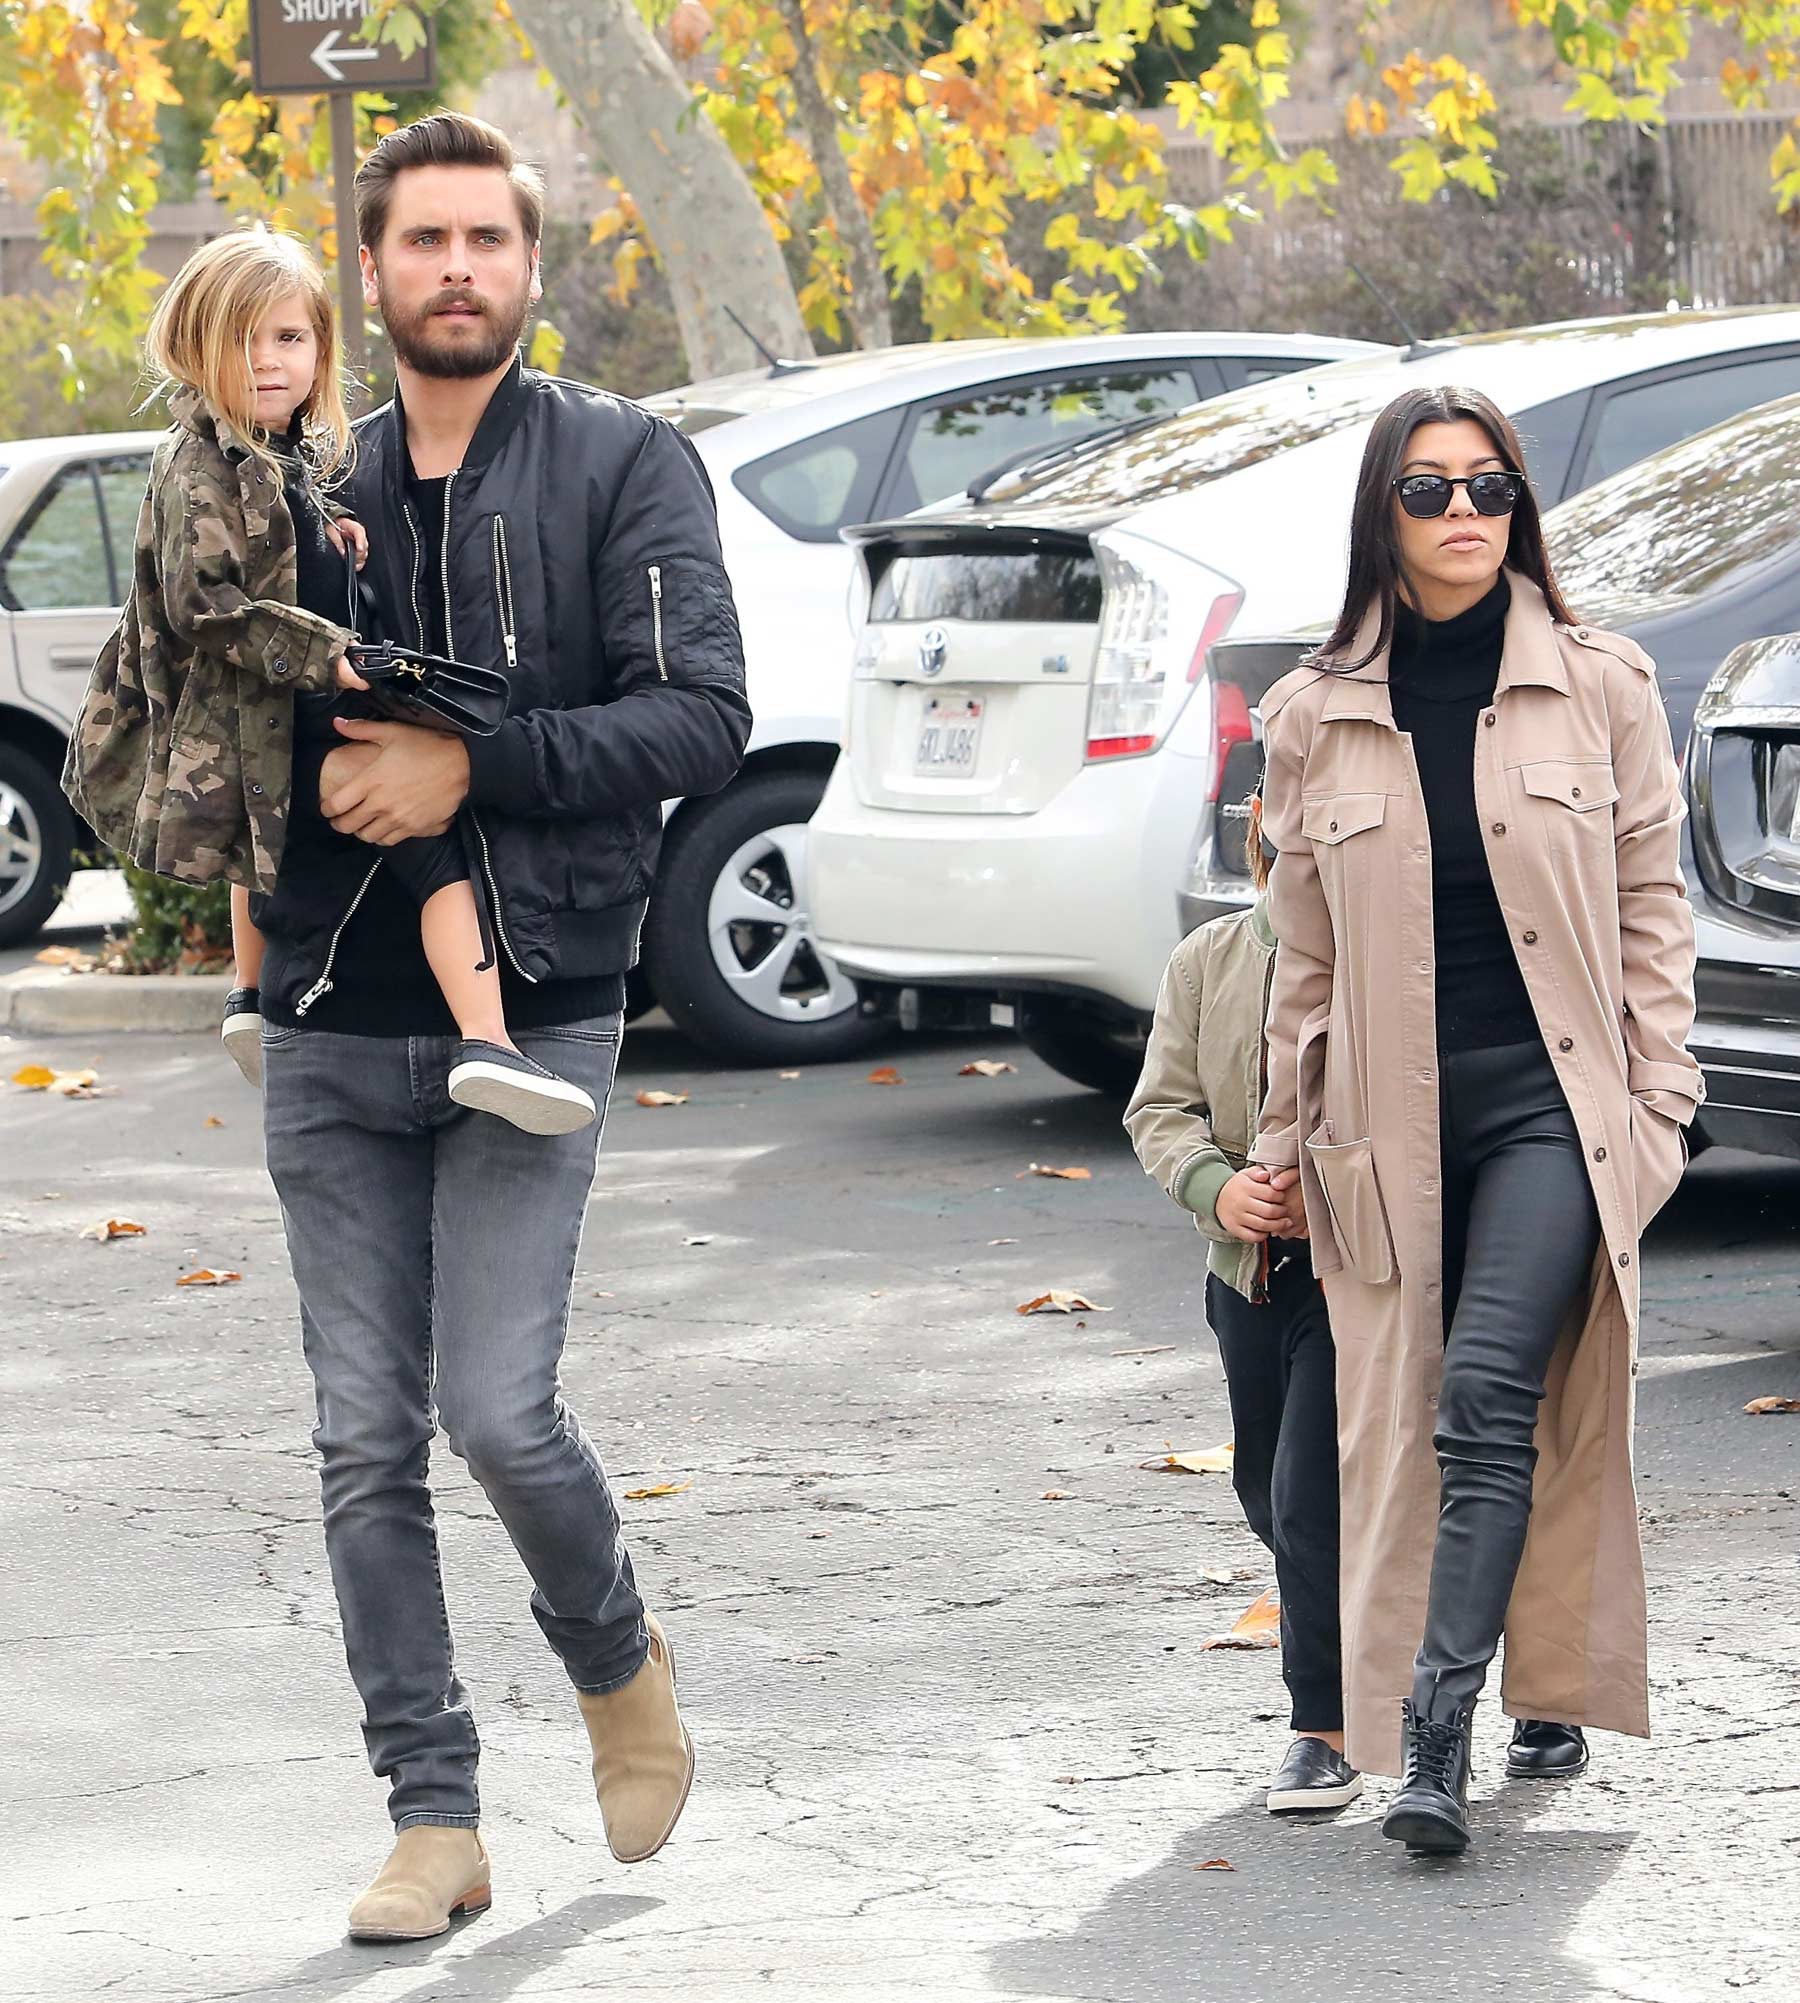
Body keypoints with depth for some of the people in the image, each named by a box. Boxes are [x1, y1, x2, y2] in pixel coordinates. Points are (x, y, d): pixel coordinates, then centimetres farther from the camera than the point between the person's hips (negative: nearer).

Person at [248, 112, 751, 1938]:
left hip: (534, 1015, -4)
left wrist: (471, 766, -18)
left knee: (500, 1409, -13)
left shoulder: (625, 467, 1)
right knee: (367, 1448, 3)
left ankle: (617, 1662, 18)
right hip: (332, 1033, 4)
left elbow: (699, 715, -9)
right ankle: (433, 1821, 11)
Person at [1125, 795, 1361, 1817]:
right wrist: (1217, 1187, -15)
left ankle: (1327, 1728, -1)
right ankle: (1360, 1659, 39)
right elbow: (1163, 1105, 4)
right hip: (1249, 1267, 6)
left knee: (1313, 1500, -11)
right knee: (1267, 1494, 17)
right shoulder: (1209, 961, 4)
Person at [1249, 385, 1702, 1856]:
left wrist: (1658, 1101, 2)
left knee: (1490, 1396, -19)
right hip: (1393, 1117, 3)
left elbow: (1653, 903, 8)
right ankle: (1546, 1699, 17)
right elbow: (1306, 947, 14)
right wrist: (1284, 1140, 15)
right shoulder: (1318, 716, 8)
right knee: (1406, 1427, 3)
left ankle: (1441, 1730, -21)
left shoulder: (1601, 686, 4)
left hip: (1552, 1101, -3)